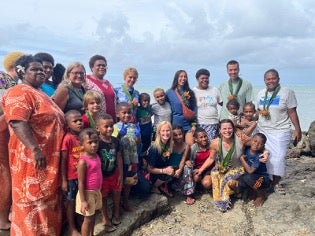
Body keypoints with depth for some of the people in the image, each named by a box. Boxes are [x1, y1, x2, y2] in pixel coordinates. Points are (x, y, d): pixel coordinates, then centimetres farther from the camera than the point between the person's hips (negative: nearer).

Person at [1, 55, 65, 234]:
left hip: (51, 158, 10)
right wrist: (35, 149, -32)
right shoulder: (20, 93, -12)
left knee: (48, 201, 18)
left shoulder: (42, 94, 18)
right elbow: (18, 123, -25)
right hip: (33, 158, -10)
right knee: (33, 201, -1)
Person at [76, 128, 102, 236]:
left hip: (96, 191, 8)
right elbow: (81, 183, -21)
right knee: (88, 219, 8)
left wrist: (98, 191, 16)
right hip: (88, 193, -8)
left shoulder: (96, 156, 0)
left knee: (93, 216, 22)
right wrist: (83, 201, -20)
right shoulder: (83, 161, -24)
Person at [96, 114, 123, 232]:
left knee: (117, 194, 19)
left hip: (114, 173, 5)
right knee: (103, 197, 13)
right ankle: (105, 218, 32)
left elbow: (119, 158, 1)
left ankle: (116, 213, 43)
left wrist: (120, 174, 2)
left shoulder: (115, 141, -6)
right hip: (102, 175, -5)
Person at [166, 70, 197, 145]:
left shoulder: (190, 93, 9)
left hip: (188, 125, 2)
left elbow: (194, 110, 8)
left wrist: (194, 125, 2)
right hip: (175, 125, -1)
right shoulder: (169, 92, 2)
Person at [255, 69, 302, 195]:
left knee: (278, 157, -4)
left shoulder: (287, 92, -6)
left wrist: (298, 130, -9)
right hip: (262, 131, 4)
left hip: (280, 131, -4)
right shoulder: (260, 93, 8)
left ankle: (276, 182, 10)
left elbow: (292, 112, -7)